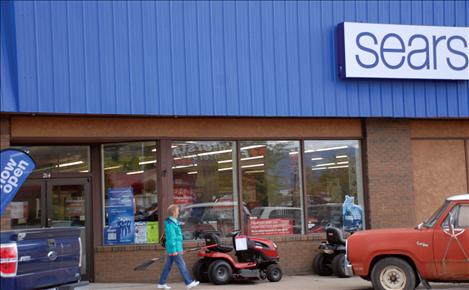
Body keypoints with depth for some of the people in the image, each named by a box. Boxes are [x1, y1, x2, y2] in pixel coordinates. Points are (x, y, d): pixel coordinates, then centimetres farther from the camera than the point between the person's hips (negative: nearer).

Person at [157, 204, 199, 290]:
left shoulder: (174, 222, 15)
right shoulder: (170, 224, -17)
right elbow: (171, 238, -20)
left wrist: (180, 249, 23)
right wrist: (174, 250, -21)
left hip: (176, 248, 10)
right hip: (174, 249, -10)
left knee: (168, 266, 11)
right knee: (182, 265, -5)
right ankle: (189, 283, -1)